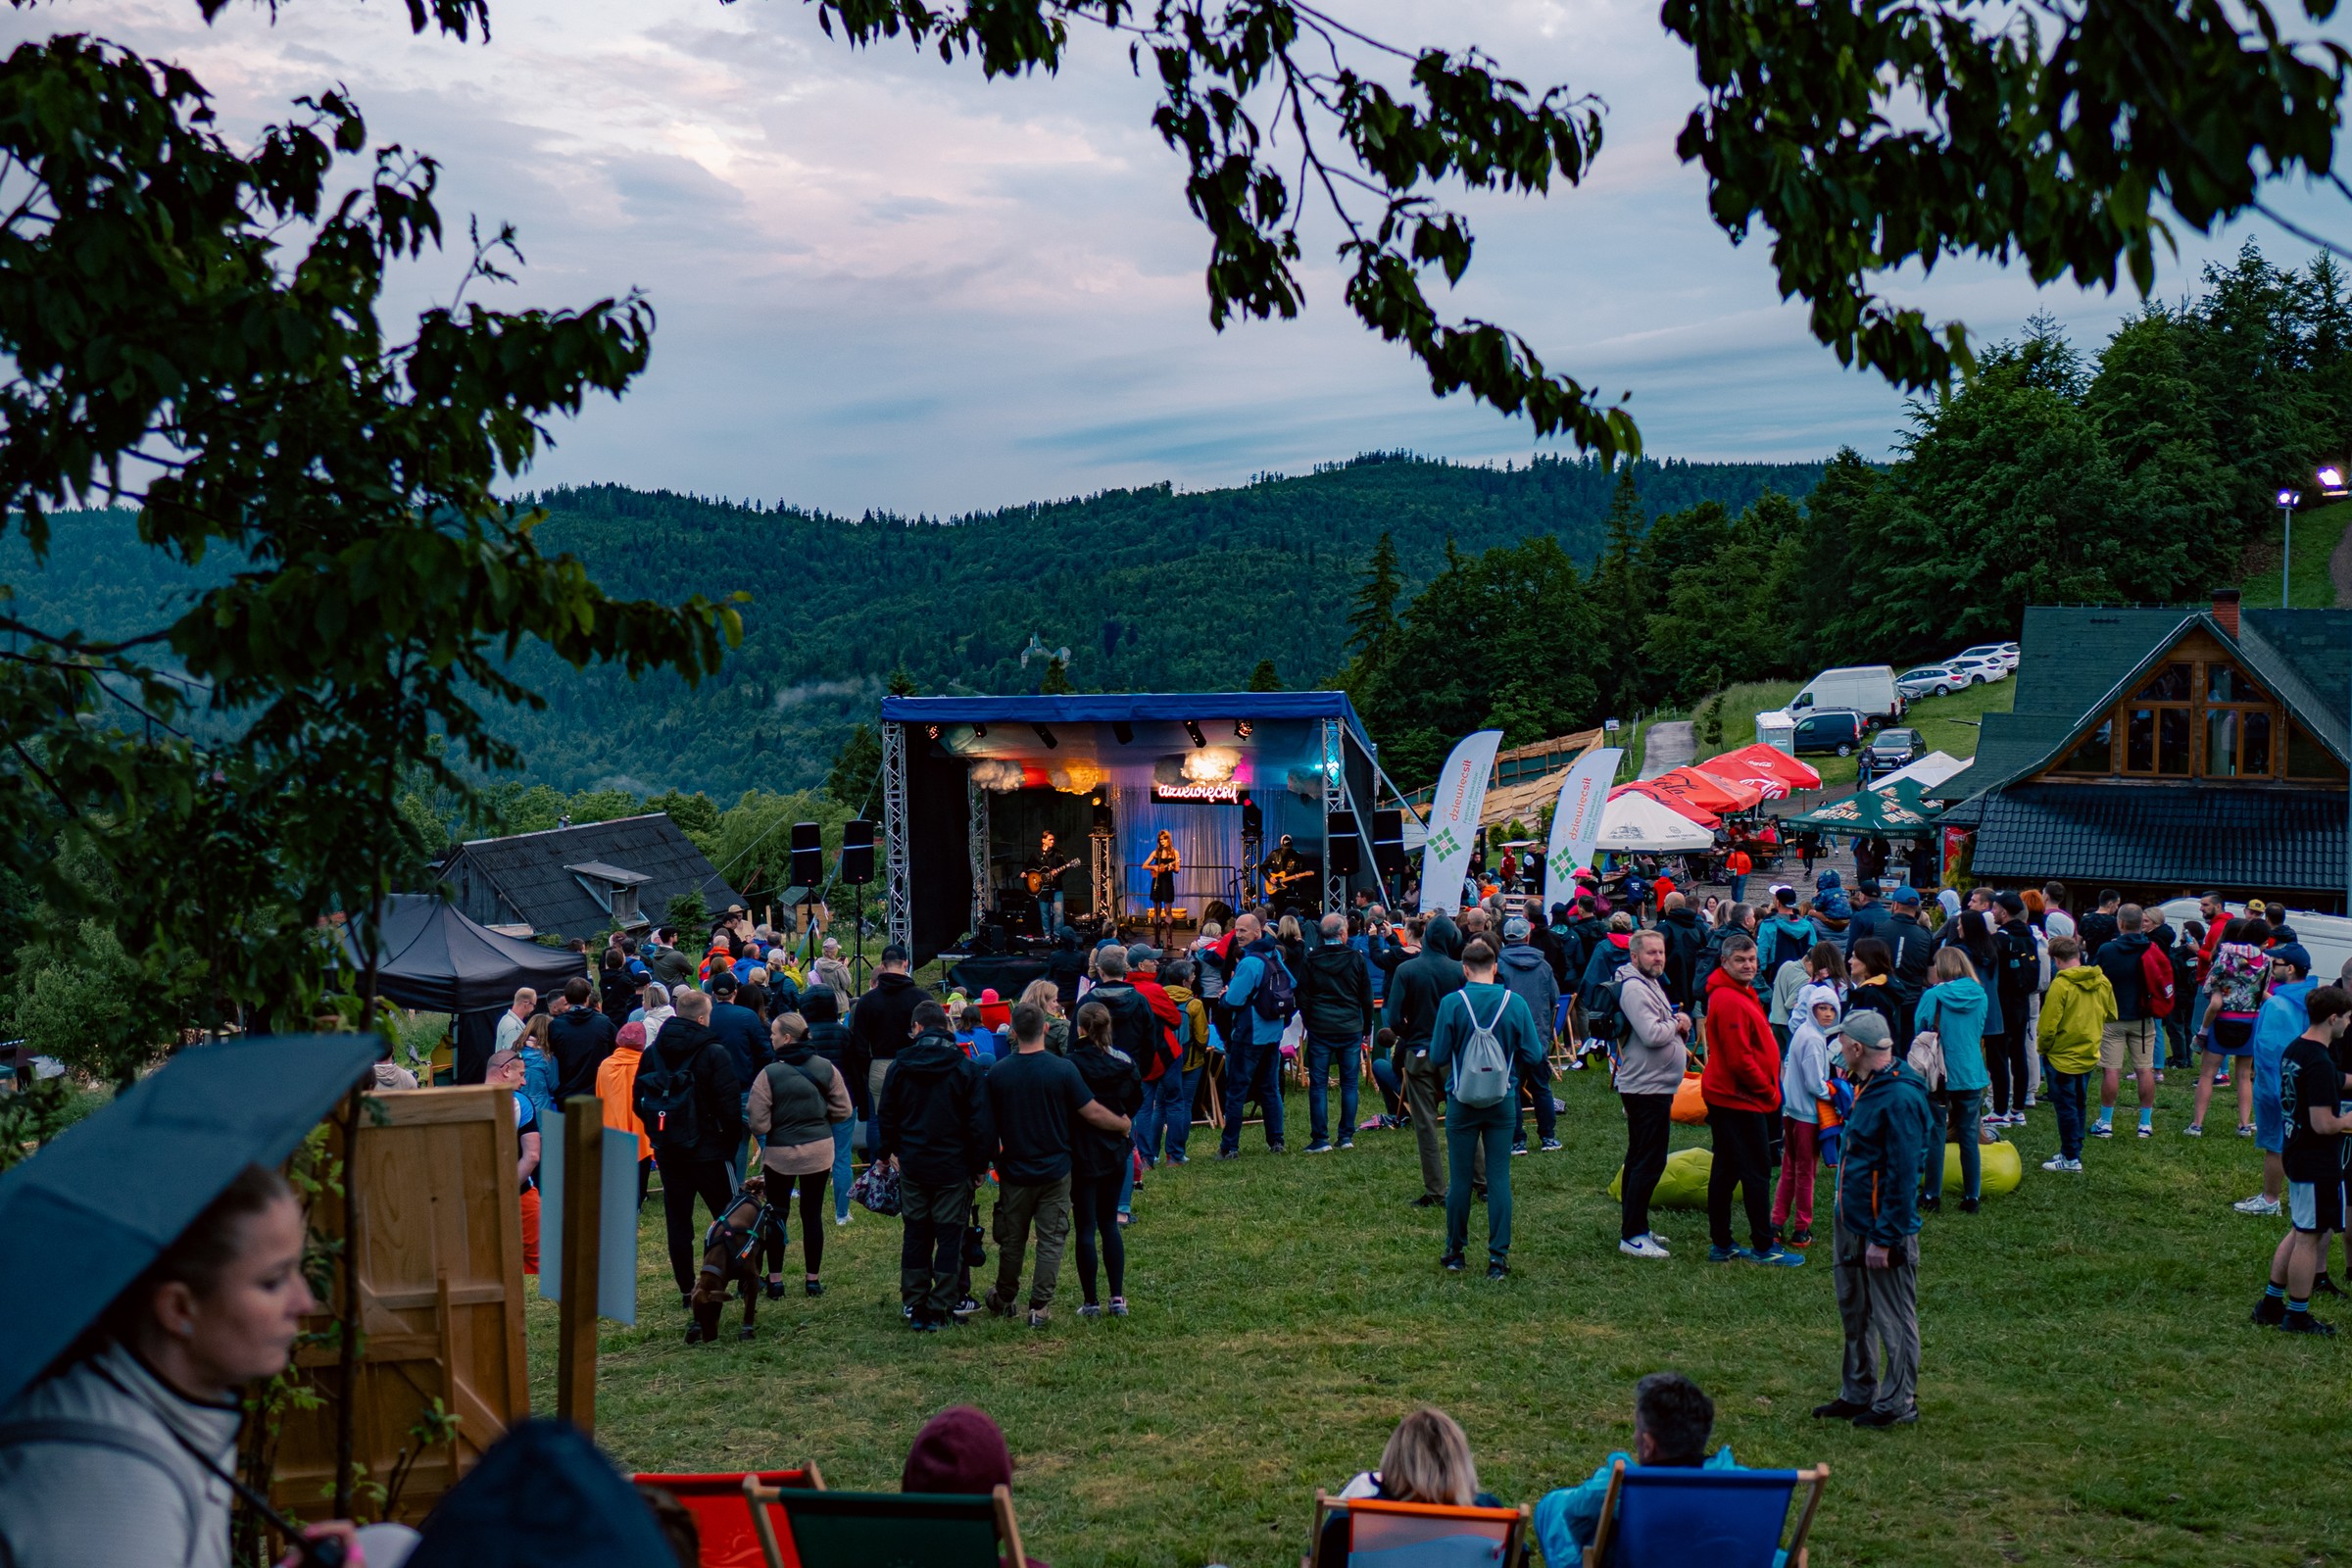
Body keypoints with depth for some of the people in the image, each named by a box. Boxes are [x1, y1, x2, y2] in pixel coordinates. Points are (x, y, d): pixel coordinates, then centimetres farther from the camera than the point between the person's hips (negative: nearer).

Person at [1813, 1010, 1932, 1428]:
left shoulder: (1900, 1098, -22)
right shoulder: (1867, 1086, 9)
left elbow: (1903, 1175, -23)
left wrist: (1885, 1238, -22)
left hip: (1883, 1229, -10)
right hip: (1852, 1222, 10)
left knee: (1893, 1319, 4)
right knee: (1854, 1313, 19)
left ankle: (1898, 1402, 16)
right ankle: (1858, 1393, 32)